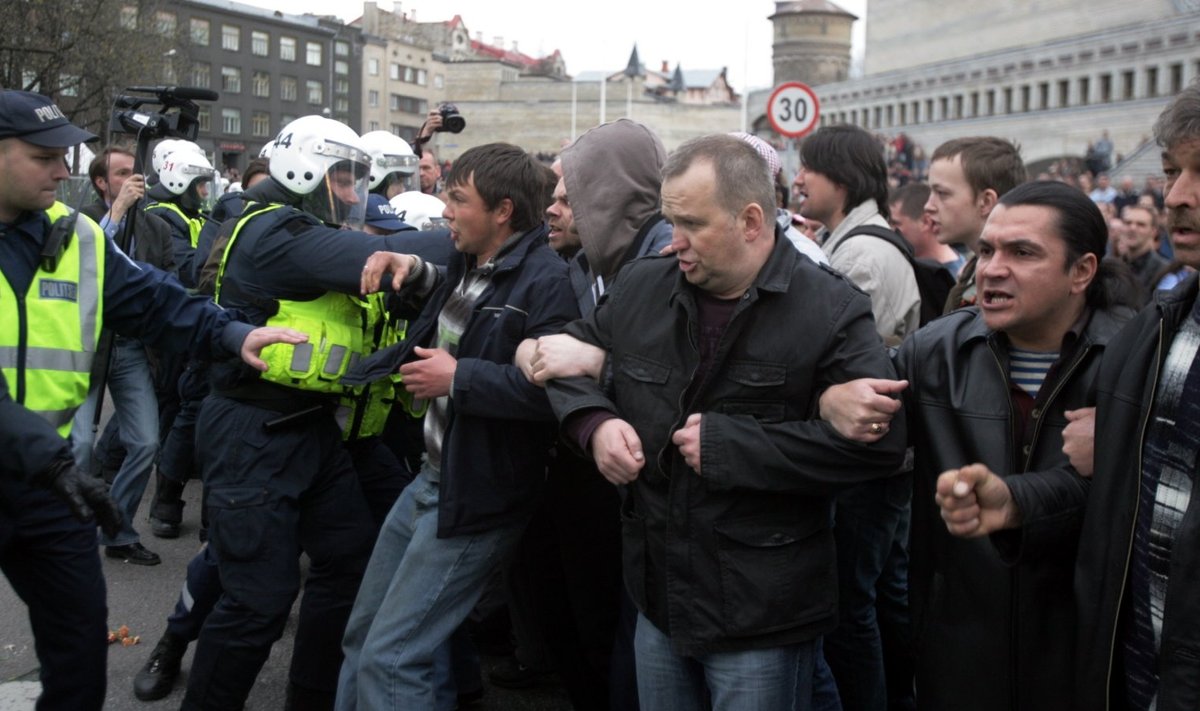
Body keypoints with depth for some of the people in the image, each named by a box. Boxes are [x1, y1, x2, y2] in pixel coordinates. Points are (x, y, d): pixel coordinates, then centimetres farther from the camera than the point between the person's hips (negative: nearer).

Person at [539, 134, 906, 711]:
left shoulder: (831, 311, -13)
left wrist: (726, 445, -21)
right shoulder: (640, 288, 3)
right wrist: (594, 422, -5)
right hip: (658, 598, 5)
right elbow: (570, 355, 18)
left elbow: (877, 441, -22)